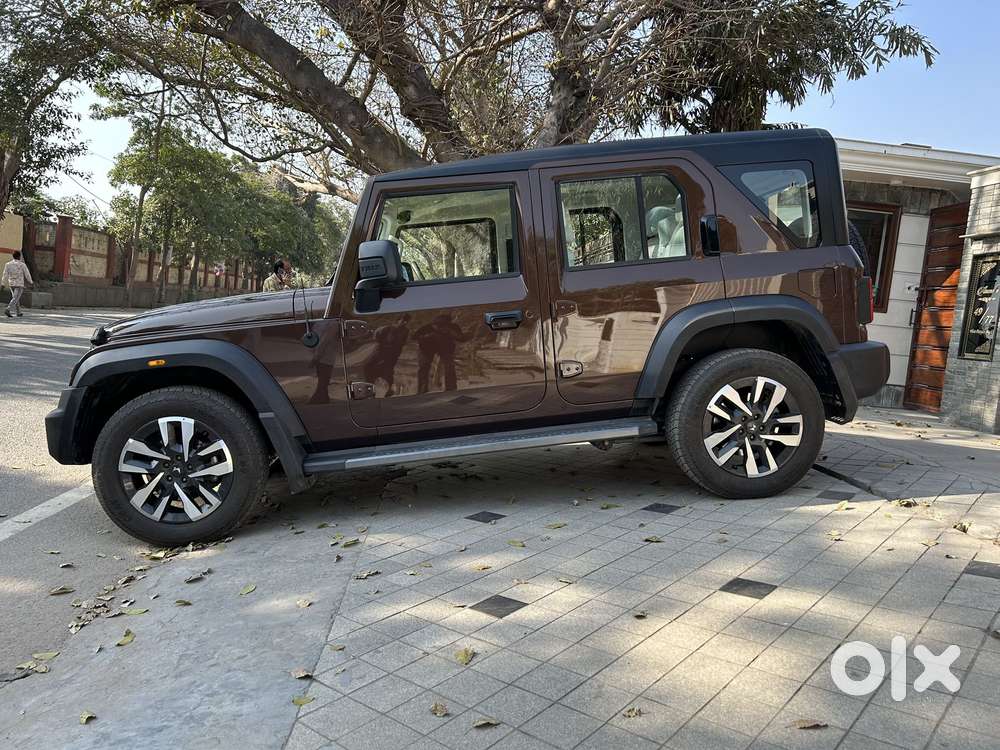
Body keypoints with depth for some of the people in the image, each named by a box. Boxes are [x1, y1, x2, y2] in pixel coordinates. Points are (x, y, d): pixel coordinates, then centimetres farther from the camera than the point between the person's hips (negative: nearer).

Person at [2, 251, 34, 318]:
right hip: (19, 285, -5)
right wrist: (31, 282, 12)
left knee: (16, 298, 18)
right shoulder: (22, 264, -9)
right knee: (15, 299, -9)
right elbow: (27, 274, -3)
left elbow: (5, 275, 0)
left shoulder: (8, 264, 1)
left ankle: (18, 313, 25)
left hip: (11, 284, 5)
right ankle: (8, 310, -28)